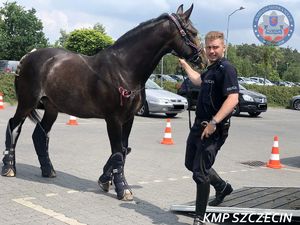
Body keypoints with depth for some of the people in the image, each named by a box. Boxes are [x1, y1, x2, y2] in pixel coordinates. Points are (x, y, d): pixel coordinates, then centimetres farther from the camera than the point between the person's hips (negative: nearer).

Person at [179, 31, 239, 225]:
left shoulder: (226, 69, -15)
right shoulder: (211, 69, 13)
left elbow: (233, 98, -27)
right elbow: (198, 80, 36)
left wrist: (214, 122, -33)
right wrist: (185, 65, 46)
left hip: (213, 130, -10)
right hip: (199, 125, 10)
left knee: (200, 173, -7)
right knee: (191, 164, 22)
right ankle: (223, 187, 41)